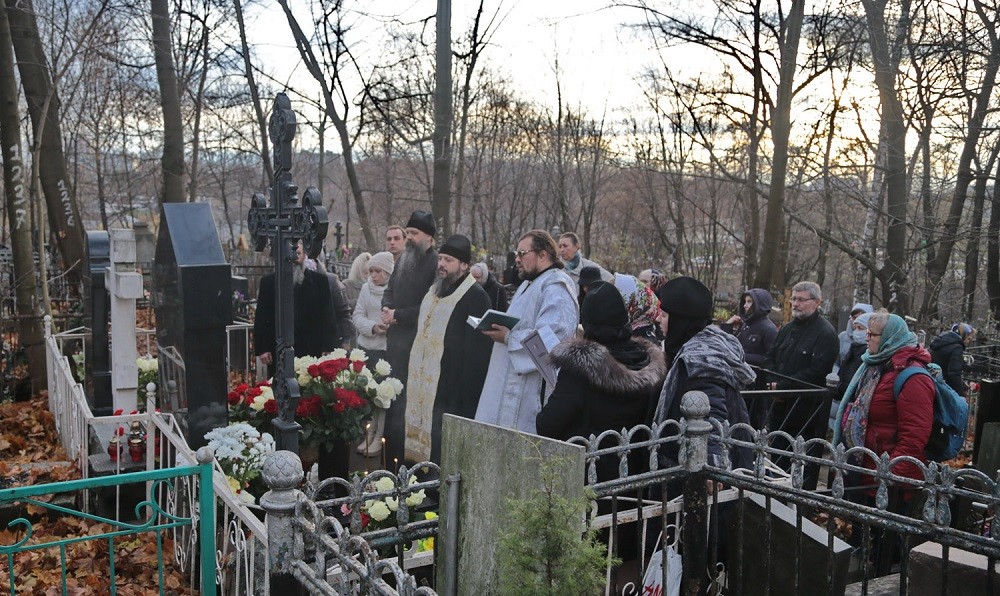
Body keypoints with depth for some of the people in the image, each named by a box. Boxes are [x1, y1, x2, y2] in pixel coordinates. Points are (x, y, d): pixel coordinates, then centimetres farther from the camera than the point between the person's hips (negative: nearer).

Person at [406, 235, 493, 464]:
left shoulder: (475, 296, -12)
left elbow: (476, 351, -16)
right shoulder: (435, 291, 16)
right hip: (423, 388, 8)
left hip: (450, 393, -8)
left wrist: (466, 396, -19)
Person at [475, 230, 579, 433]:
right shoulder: (529, 284, 20)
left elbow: (554, 333, -26)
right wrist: (500, 330, 6)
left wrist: (509, 338, -20)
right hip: (511, 380, 10)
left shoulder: (556, 287, -14)